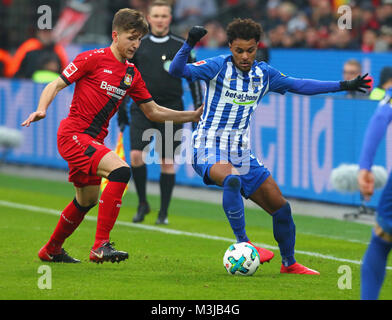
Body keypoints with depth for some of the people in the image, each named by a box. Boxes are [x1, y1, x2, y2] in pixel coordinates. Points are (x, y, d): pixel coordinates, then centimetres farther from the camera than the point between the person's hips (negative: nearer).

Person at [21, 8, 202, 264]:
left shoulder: (132, 74, 11)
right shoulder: (93, 59, -9)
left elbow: (153, 111, 17)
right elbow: (56, 85, -7)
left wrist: (193, 116, 11)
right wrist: (42, 109, -25)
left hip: (93, 141, 9)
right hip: (73, 135, -9)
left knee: (87, 200, 20)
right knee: (120, 170, -27)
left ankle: (51, 250, 43)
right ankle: (101, 246, -28)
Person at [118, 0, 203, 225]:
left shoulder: (181, 47, 2)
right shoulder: (138, 46, 7)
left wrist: (198, 109, 1)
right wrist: (121, 109, 12)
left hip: (170, 109, -1)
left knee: (167, 162, 1)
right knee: (136, 155, -13)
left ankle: (164, 213, 11)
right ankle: (142, 204, 6)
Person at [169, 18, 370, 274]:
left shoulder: (264, 73, 6)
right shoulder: (218, 67, -10)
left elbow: (299, 85, 16)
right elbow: (178, 70, -21)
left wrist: (344, 85, 14)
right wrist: (189, 44, -39)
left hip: (241, 153, 6)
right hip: (209, 148, -6)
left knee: (280, 207, 4)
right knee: (232, 179, -39)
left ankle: (289, 263, 24)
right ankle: (243, 243, -28)